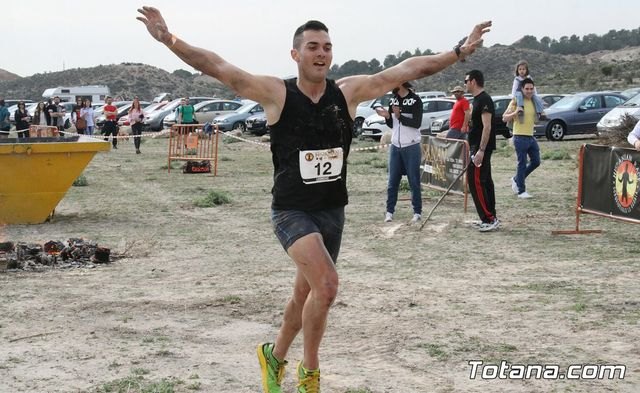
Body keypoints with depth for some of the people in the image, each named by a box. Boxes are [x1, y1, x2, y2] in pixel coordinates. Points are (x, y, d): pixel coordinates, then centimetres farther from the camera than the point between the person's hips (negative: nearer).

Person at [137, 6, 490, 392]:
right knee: (326, 284, -24)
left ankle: (274, 356, 43)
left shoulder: (349, 92, -1)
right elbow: (217, 67, -16)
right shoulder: (276, 93, -9)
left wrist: (460, 51, 4)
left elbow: (410, 68, 3)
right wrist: (169, 39, -27)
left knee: (307, 293, 17)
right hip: (292, 211, -5)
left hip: (333, 211, 5)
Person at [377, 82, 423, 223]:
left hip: (411, 146, -5)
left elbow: (417, 123, -15)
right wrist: (387, 116, -7)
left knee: (414, 181, 0)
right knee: (392, 181, 6)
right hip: (395, 146, 5)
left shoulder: (415, 100, -7)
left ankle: (417, 212, 7)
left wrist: (400, 116, -24)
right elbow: (391, 125, 13)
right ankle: (389, 211, 11)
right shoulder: (393, 100, 11)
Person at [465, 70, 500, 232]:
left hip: (481, 148, -11)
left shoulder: (484, 100, -16)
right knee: (485, 182, 12)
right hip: (478, 147, 11)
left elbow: (487, 127, -22)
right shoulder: (478, 99, 16)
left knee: (476, 182, -12)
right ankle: (490, 218, 18)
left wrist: (480, 150, -26)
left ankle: (489, 219, -11)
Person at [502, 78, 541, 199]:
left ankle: (516, 180, 26)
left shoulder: (534, 101, 11)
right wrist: (515, 113, -23)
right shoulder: (516, 101, -8)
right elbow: (504, 118, -8)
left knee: (536, 161, 9)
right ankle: (521, 191, 2)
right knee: (522, 164, -5)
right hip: (520, 137, -7)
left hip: (531, 136, 7)